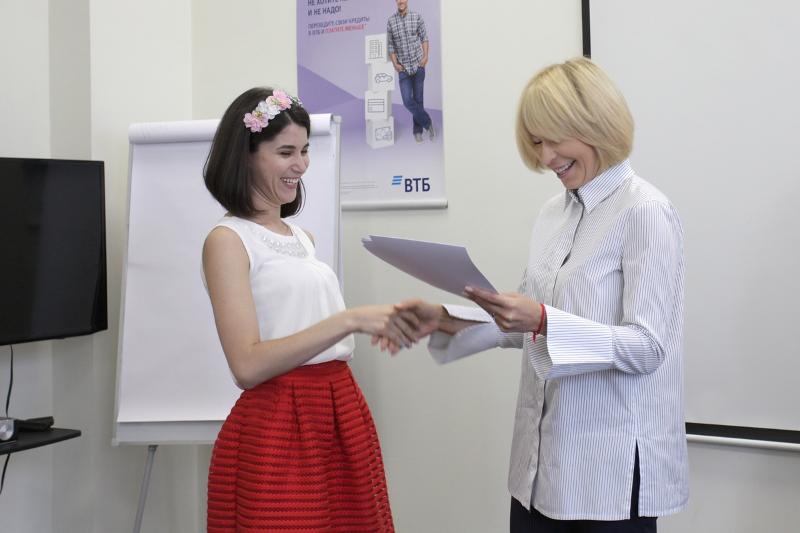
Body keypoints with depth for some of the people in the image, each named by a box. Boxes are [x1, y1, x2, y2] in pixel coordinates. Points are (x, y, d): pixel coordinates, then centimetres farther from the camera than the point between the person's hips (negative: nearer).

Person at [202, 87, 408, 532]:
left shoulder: (304, 237, 14)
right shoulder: (228, 240, -8)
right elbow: (248, 365, -19)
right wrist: (350, 320, -23)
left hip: (344, 417, 7)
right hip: (277, 430, -7)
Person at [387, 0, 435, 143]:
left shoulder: (417, 17, -2)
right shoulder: (391, 21, 0)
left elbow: (424, 38, 4)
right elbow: (390, 45, 5)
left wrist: (425, 56, -8)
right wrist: (395, 64, -4)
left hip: (418, 64, 0)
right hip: (403, 68, 1)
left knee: (418, 99, 3)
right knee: (407, 100, -10)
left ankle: (417, 130, 16)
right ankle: (428, 123, 8)